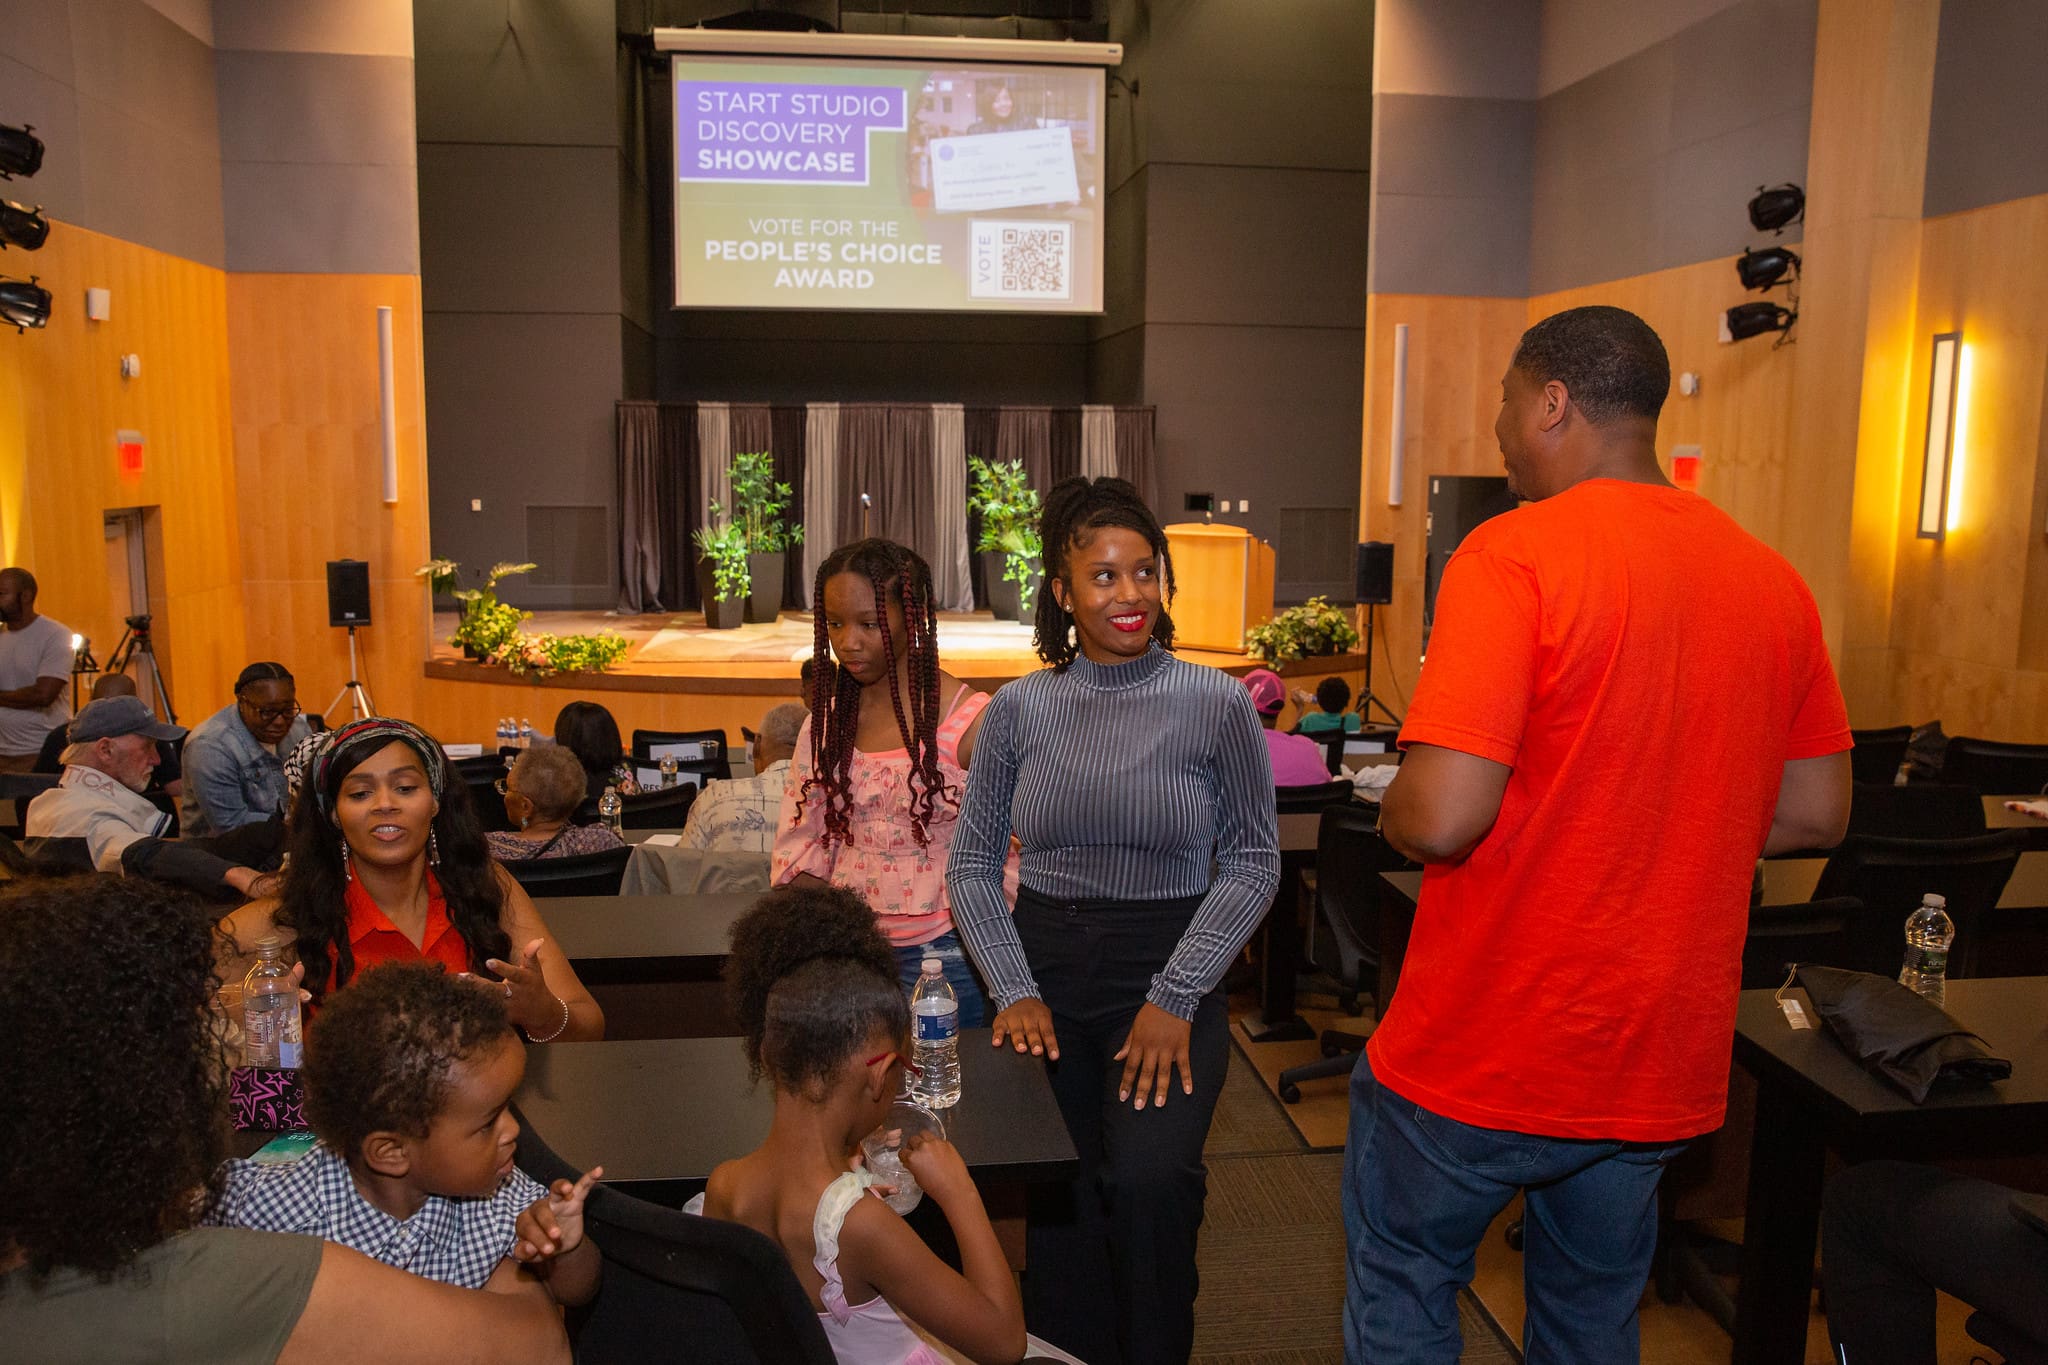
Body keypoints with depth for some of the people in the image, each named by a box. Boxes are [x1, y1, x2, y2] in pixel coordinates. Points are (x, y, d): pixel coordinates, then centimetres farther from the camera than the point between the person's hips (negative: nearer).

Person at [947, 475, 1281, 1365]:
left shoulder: (1217, 705, -4)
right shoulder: (1019, 709, 2)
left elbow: (1253, 860, -2)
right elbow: (972, 862, 7)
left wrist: (1176, 996, -9)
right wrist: (1013, 989, -3)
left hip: (1169, 976, -2)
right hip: (1047, 976, 2)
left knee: (1148, 1180, -20)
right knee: (1060, 1201, -3)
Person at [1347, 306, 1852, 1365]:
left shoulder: (1515, 553, -19)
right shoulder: (1773, 580, 1)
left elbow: (1440, 818, -26)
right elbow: (1815, 816, 8)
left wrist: (1393, 813, -4)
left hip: (1485, 1058, -6)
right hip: (1664, 1063, 6)